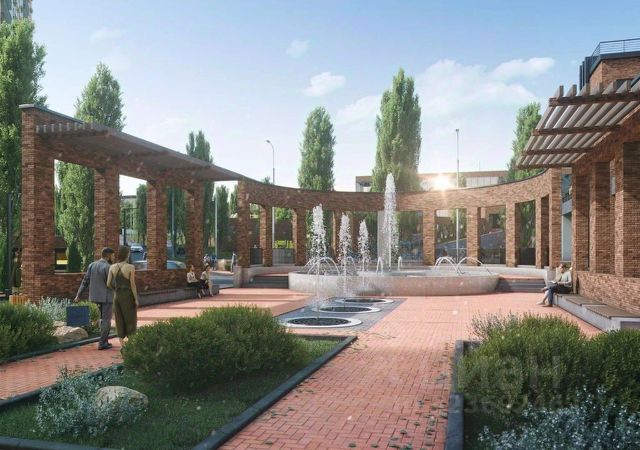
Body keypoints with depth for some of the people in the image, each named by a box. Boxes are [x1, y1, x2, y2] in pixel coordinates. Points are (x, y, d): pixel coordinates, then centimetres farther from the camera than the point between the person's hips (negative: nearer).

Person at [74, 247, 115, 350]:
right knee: (106, 320, 1)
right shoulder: (108, 267, -16)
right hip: (106, 297, -7)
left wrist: (78, 295, 7)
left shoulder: (92, 265, 6)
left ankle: (105, 341, 21)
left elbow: (85, 281, 5)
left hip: (96, 297, 7)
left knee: (103, 319, 19)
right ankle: (102, 343, 3)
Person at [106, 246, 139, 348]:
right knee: (131, 320, 8)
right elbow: (132, 284, -15)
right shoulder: (131, 267, -15)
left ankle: (122, 345, 13)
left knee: (120, 321, 12)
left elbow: (108, 284, -1)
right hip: (128, 297, -4)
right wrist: (136, 299, -7)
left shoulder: (112, 267, -2)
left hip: (117, 296, 4)